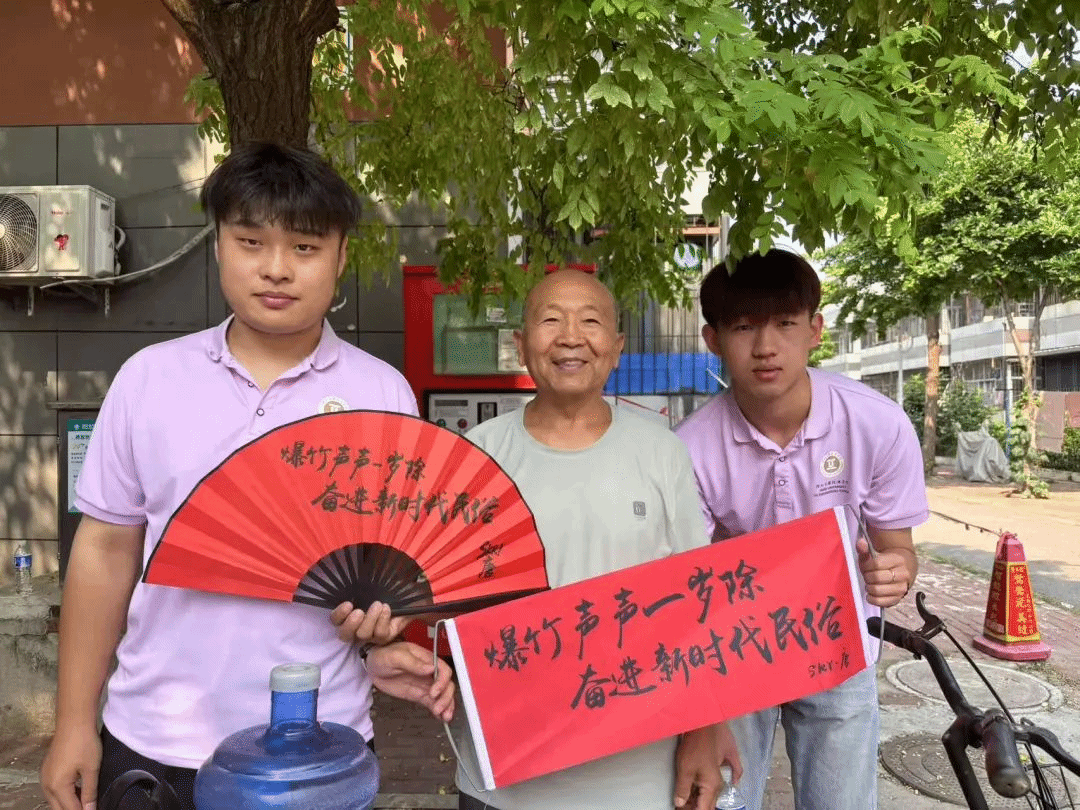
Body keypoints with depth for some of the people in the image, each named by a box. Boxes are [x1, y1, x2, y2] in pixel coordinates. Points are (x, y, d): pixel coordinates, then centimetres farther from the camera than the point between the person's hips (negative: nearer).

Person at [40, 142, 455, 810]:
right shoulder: (149, 378, -2)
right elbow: (108, 548, 3)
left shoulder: (383, 393, -5)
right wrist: (75, 722, 5)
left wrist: (388, 644, -16)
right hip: (151, 742, 1)